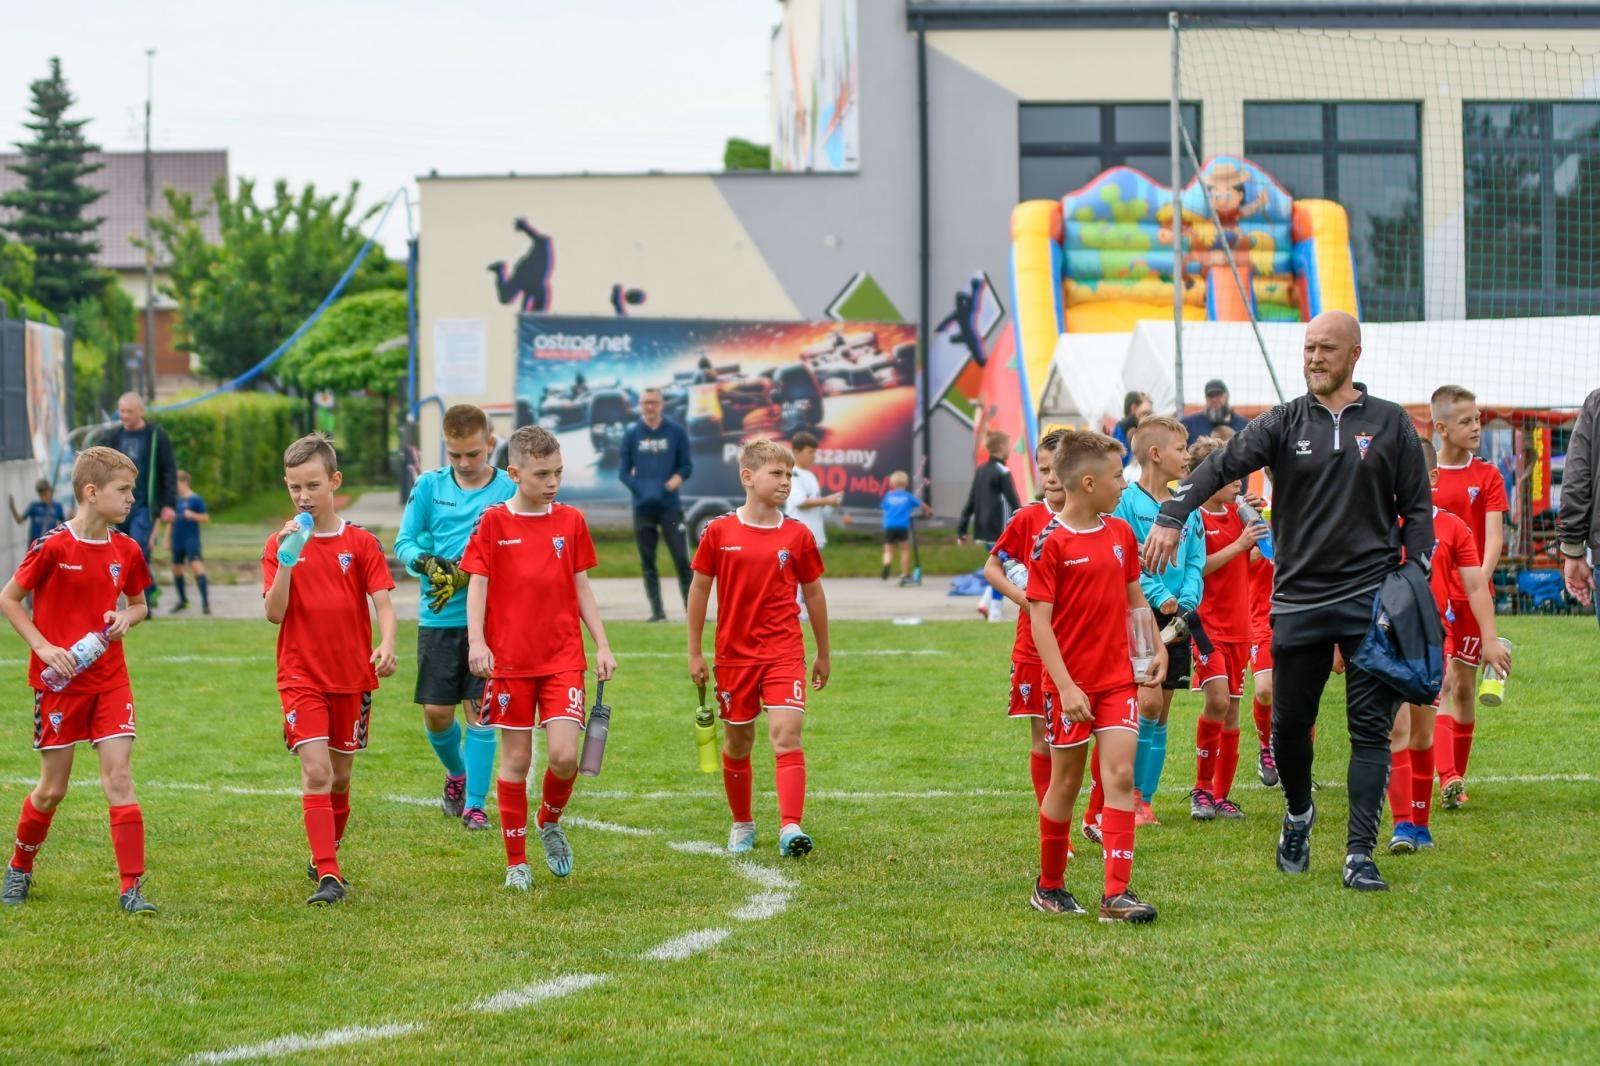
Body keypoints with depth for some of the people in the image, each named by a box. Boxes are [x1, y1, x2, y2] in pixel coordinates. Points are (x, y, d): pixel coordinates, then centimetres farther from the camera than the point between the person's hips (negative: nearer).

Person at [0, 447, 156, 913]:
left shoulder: (126, 551, 2)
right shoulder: (53, 547, -13)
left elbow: (138, 604, 17)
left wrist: (127, 617, -6)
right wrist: (43, 647, -14)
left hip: (109, 678, 3)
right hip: (59, 680, -3)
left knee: (119, 777, -8)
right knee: (53, 788, 6)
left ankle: (132, 888, -9)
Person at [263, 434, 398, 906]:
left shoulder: (361, 543, -1)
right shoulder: (280, 544, 0)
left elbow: (383, 604, -7)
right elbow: (274, 613, -8)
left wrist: (387, 645, -26)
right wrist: (286, 560, -20)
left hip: (352, 676, 2)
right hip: (301, 677, -2)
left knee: (340, 776, 12)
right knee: (315, 771, -15)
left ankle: (326, 856, 33)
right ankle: (328, 875, -18)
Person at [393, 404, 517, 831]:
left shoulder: (510, 490, -3)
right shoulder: (430, 485, 5)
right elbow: (403, 543, 5)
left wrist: (465, 576, -20)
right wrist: (427, 562, -17)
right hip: (437, 618, 2)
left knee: (480, 712, -3)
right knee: (436, 713, 2)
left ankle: (475, 803, 8)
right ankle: (456, 774, 32)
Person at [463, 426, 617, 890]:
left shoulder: (571, 521, 6)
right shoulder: (494, 522, -2)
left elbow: (582, 588, 11)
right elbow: (477, 584, -4)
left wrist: (602, 645, 6)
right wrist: (476, 641, -17)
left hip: (563, 658, 2)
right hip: (509, 659, -2)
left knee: (564, 755, -11)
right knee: (516, 759, 3)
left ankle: (550, 821, 20)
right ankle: (516, 861, 14)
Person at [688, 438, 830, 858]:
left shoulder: (797, 536, -1)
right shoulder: (719, 532, -3)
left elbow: (813, 593, 10)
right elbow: (699, 589, 5)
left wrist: (823, 654, 15)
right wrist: (695, 652, 6)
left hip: (784, 653, -1)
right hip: (734, 654, 1)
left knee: (787, 732, -17)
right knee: (737, 742, 12)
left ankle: (790, 827, -24)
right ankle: (742, 824, 30)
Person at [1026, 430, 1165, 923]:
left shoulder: (1121, 533, 6)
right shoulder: (1051, 544, -12)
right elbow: (1040, 621, -14)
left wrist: (1157, 649, 12)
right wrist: (1066, 687, -19)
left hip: (1118, 678, 4)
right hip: (1070, 685, -4)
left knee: (1120, 776, -7)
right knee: (1066, 783, 7)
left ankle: (1116, 893, -9)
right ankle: (1049, 885, 25)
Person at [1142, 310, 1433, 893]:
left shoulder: (1391, 423, 6)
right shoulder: (1284, 423, 4)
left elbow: (1417, 507, 9)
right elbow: (1220, 466, -8)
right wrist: (1171, 516, -23)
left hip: (1371, 600, -1)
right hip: (1298, 599, 1)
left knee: (1370, 728, -5)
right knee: (1289, 723, 6)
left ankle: (1359, 855, -3)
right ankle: (1298, 814, 35)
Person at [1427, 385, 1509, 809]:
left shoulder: (1487, 477, 3)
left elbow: (1493, 536, -6)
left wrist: (1481, 580, -21)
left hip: (1472, 595, 2)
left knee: (1465, 685, 8)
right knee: (1442, 683, -13)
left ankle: (1458, 777, 19)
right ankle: (1447, 778, -23)